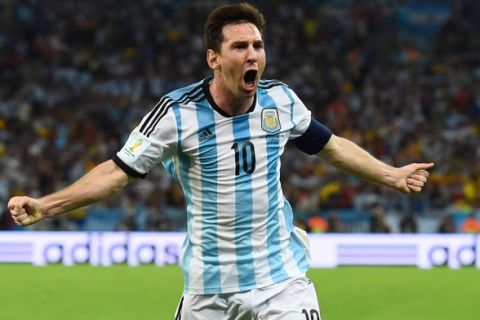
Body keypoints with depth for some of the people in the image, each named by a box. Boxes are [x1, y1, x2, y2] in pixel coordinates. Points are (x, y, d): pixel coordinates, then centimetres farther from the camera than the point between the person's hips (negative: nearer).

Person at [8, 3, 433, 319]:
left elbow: (331, 146, 15)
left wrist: (392, 175, 20)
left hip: (281, 279, 2)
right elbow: (118, 172, -11)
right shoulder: (178, 113, -14)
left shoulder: (281, 100, -2)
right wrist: (45, 205, -21)